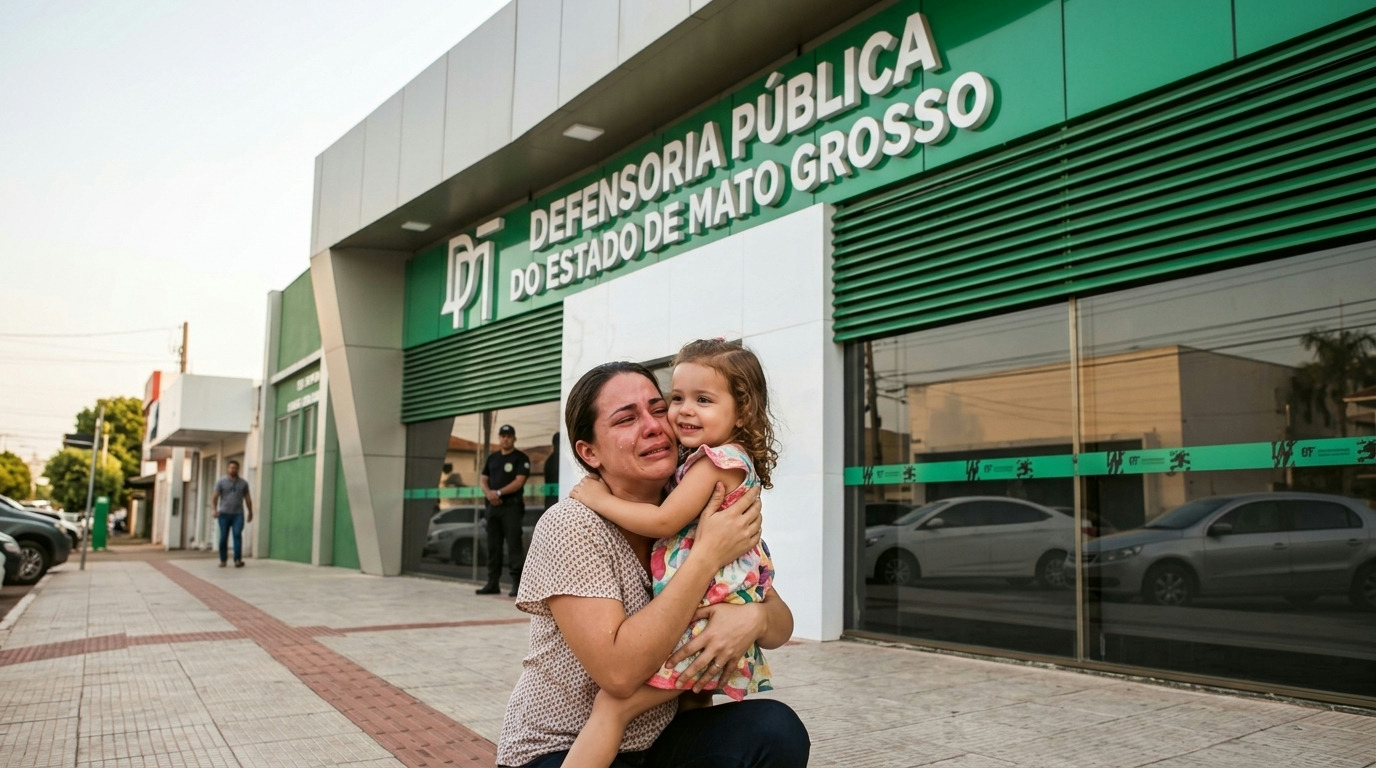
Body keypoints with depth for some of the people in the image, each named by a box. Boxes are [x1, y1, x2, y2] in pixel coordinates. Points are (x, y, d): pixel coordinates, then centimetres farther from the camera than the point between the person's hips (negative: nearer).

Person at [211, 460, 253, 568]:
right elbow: (215, 497, -1)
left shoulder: (243, 483, 11)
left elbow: (247, 498, 16)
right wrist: (214, 510, -15)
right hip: (224, 514, 0)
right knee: (223, 537, 1)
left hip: (238, 514, 0)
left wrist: (250, 513, 15)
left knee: (237, 535, -13)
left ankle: (238, 560, -17)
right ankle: (223, 560, 13)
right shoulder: (221, 482, 5)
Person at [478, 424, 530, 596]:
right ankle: (493, 583, 14)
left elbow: (519, 482, -12)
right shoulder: (492, 458, 18)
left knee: (514, 546, -9)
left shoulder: (521, 459, -1)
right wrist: (489, 493, -6)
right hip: (493, 506, 6)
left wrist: (499, 493, -17)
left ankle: (517, 584, -9)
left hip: (512, 506, -6)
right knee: (493, 546, 8)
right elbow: (483, 479, 15)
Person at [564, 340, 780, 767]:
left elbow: (664, 522, -17)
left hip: (700, 616, -10)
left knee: (612, 705, -13)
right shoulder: (730, 461, 16)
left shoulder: (716, 460, -13)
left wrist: (601, 500, -9)